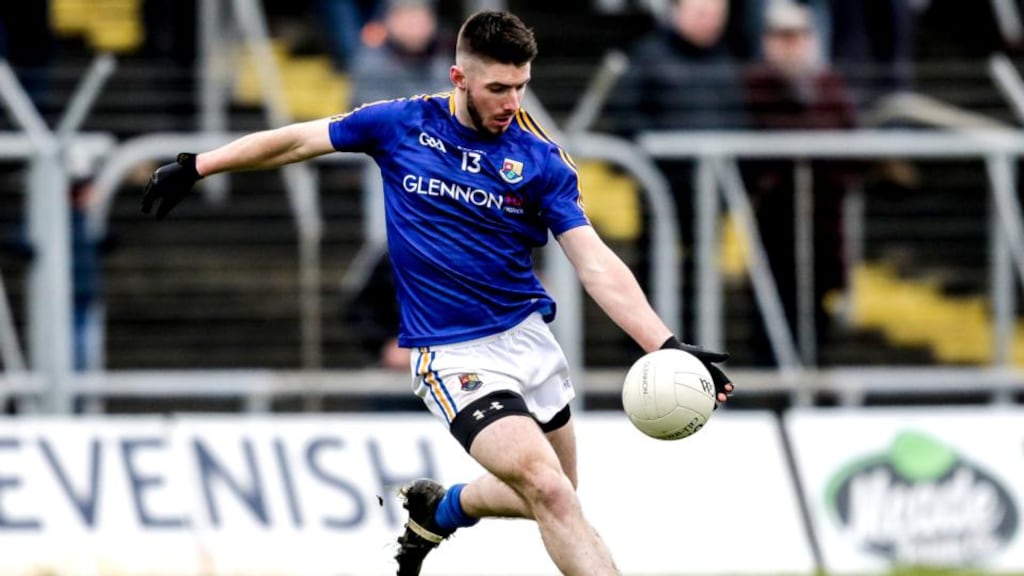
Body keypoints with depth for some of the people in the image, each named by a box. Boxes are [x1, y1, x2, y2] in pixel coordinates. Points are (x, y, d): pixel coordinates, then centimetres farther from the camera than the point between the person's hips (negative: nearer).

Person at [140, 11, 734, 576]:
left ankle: (438, 509, 44)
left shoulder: (541, 158, -7)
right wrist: (194, 167, 10)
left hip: (528, 335, 4)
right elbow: (297, 140, 6)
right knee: (550, 493, -20)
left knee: (555, 499, 17)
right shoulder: (402, 124, -7)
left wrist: (666, 345, -26)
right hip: (454, 356, -4)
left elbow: (596, 264, -13)